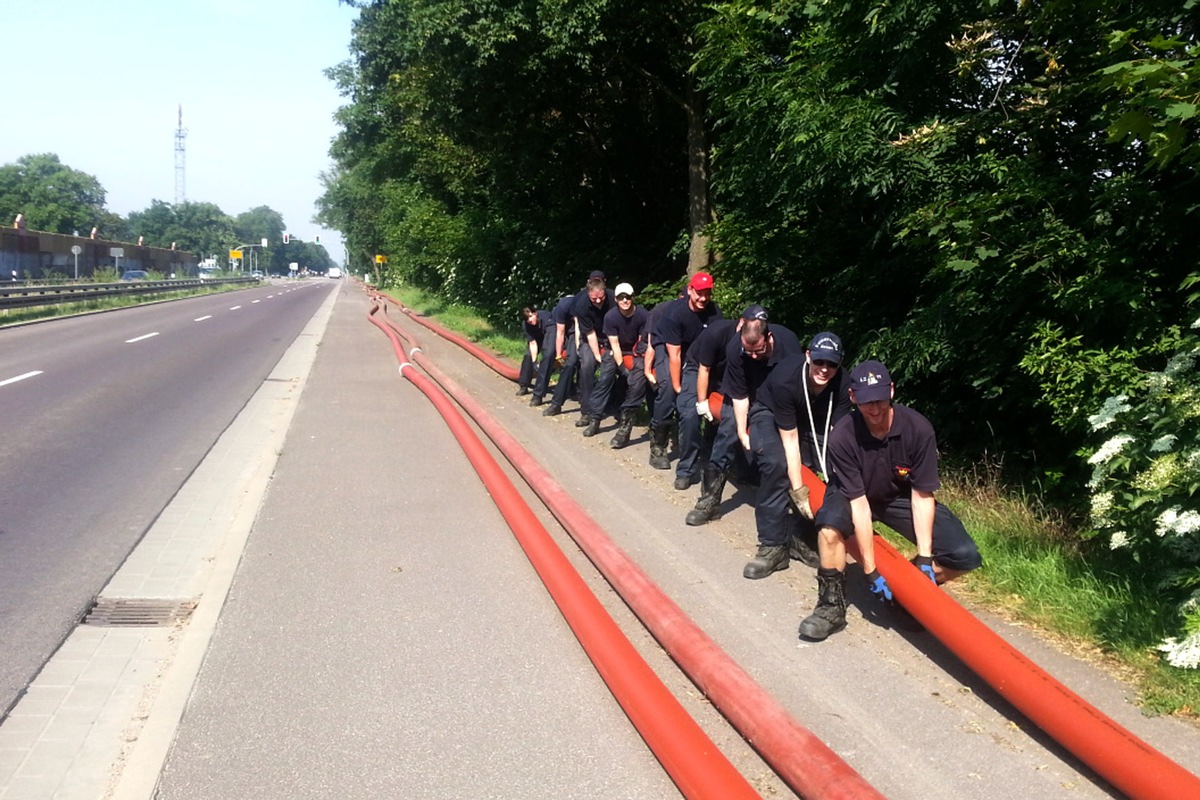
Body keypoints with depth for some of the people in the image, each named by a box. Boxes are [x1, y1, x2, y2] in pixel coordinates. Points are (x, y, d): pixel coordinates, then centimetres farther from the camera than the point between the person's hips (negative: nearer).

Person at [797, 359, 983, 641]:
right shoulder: (843, 437, -28)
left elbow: (922, 496, -18)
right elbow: (859, 503, -27)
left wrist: (925, 557, -23)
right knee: (830, 524, -37)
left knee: (965, 557, -17)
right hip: (854, 496, -2)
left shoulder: (918, 429, -24)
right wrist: (870, 571, -27)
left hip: (901, 498, 2)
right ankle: (832, 605, -16)